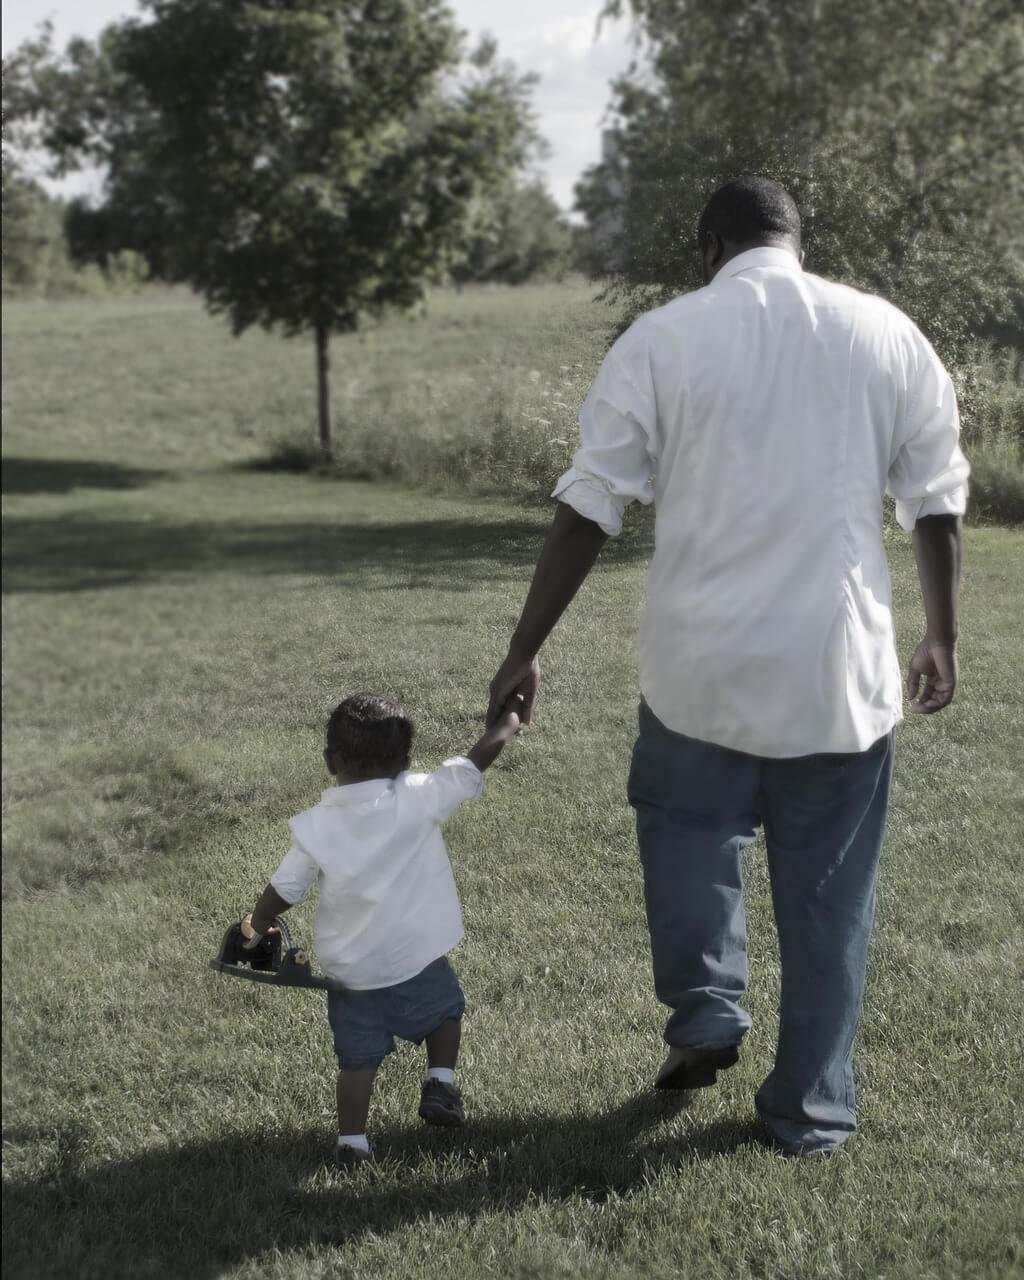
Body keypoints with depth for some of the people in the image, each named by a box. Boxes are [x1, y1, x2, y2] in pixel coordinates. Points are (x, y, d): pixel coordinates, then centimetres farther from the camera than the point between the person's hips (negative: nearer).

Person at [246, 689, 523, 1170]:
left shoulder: (315, 826, -8)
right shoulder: (418, 799, -14)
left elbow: (283, 890, -1)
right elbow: (474, 764, -4)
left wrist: (258, 924, 20)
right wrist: (509, 718, 13)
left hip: (349, 971, 1)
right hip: (417, 959, -1)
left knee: (357, 1055, 13)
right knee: (445, 1008, 28)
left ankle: (351, 1141, 11)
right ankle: (440, 1083, 17)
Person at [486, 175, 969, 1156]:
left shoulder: (661, 340, -3)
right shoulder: (888, 335, 3)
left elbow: (586, 512, -5)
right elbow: (937, 505, 7)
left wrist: (524, 652, 2)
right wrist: (942, 637, 19)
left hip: (701, 667, -1)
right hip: (839, 670, 1)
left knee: (685, 822, 26)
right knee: (827, 893, 12)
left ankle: (706, 1009, 16)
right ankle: (811, 1112, 21)